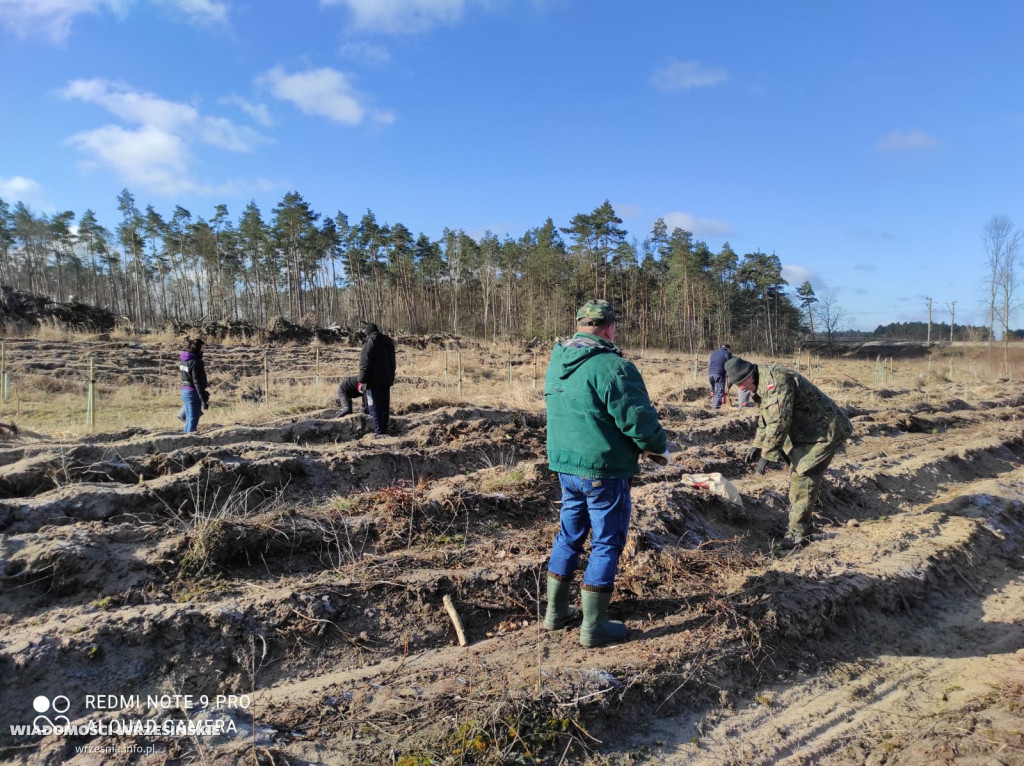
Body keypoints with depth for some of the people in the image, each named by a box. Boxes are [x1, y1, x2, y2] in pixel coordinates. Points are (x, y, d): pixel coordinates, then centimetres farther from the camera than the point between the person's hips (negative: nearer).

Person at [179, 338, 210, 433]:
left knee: (188, 420, 17)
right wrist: (204, 400, -19)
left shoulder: (184, 361, 9)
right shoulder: (195, 362, -17)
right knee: (193, 421, -2)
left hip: (184, 392, 9)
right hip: (193, 393, -9)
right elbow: (198, 383, -21)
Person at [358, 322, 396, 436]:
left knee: (375, 408, -5)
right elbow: (392, 363, 21)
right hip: (387, 380, 8)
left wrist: (361, 380, -14)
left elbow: (365, 363, -15)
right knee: (385, 407, 12)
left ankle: (379, 431, -7)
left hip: (374, 380, -8)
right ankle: (384, 430, 17)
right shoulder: (388, 342, 15)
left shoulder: (371, 342, -11)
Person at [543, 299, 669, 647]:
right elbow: (638, 420, -20)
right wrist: (659, 447, 0)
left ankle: (556, 612, 30)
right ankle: (593, 627, 14)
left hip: (564, 465, 8)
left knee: (569, 534, 20)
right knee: (606, 543, 6)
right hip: (603, 471, -7)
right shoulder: (612, 366, -19)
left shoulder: (557, 361, 7)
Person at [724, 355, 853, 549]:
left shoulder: (775, 380, -27)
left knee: (802, 477, -11)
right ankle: (802, 525, 30)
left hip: (826, 431, -11)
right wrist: (757, 446, 7)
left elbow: (779, 423, -30)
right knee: (797, 476, 17)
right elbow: (766, 419, 17)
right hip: (807, 431, 11)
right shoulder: (762, 384, 7)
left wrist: (766, 455, -24)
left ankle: (799, 534, -2)